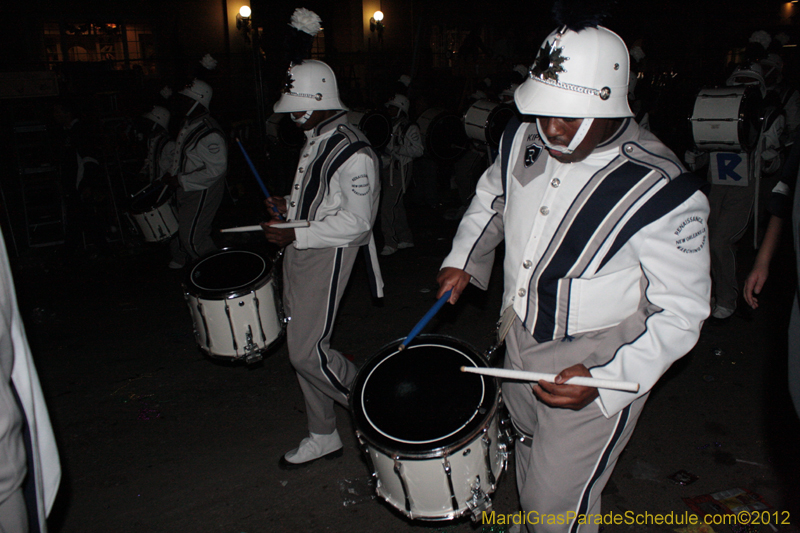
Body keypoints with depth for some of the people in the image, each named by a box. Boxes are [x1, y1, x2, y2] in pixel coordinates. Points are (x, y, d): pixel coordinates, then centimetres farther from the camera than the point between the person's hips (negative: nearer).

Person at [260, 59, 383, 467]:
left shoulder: (353, 152, -16)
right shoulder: (313, 142, 14)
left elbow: (356, 221, -21)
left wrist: (295, 235, -22)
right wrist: (288, 206, 6)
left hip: (327, 257, -9)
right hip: (299, 254, 10)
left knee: (307, 351, -8)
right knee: (302, 346, 13)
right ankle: (323, 436, 28)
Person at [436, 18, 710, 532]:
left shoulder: (662, 192, -28)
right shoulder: (524, 139, -9)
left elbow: (682, 311, -21)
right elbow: (491, 198, 13)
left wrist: (605, 381, -30)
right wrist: (464, 261, 3)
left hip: (598, 372, -6)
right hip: (520, 341, 7)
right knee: (530, 460, 30)